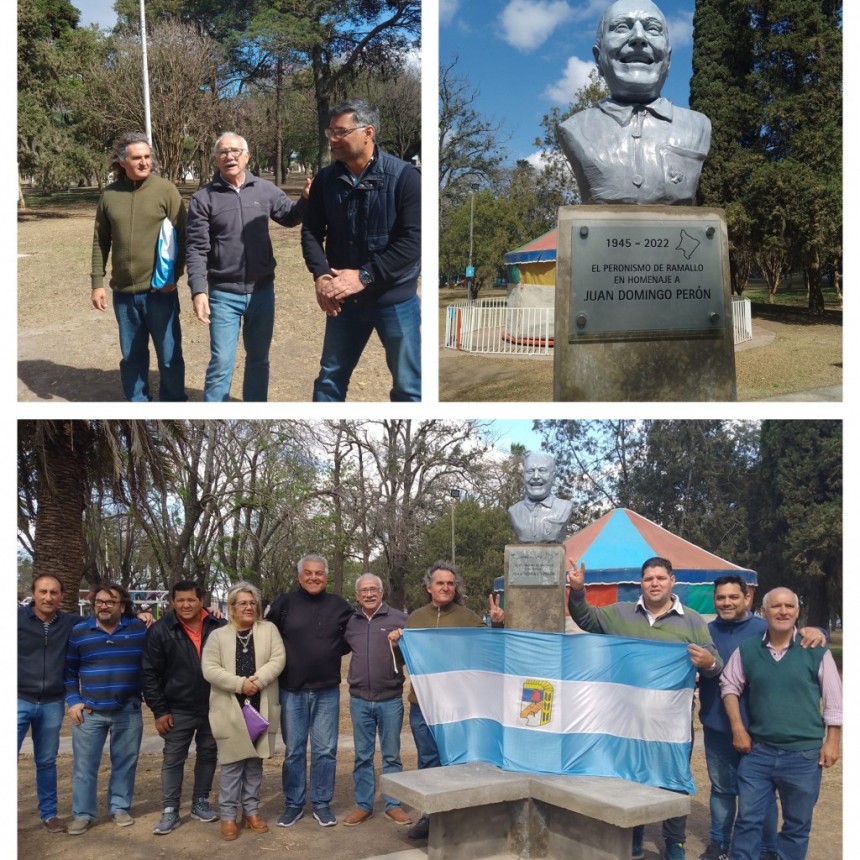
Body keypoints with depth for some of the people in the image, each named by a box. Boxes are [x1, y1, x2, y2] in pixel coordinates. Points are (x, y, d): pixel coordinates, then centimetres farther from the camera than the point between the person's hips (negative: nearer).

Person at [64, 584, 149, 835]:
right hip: (89, 711, 0)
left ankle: (119, 807, 23)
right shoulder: (78, 632, 2)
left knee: (125, 763, 8)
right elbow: (68, 671, 9)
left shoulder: (140, 629, 0)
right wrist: (73, 701, 0)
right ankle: (83, 814, 14)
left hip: (128, 711, 0)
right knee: (84, 765, 3)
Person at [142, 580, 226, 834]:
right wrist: (159, 710, -8)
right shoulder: (160, 631, -9)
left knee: (208, 755, 13)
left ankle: (200, 802, 28)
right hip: (178, 709, -2)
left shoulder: (217, 628, -5)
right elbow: (150, 674, -6)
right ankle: (170, 811, 14)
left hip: (213, 707, 2)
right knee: (173, 760, 4)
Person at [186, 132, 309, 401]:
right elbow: (196, 249, -8)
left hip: (262, 291, 3)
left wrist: (305, 199, -7)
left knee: (258, 359, 15)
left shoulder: (265, 190, 2)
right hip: (223, 295, -3)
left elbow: (289, 216, 15)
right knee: (221, 363, 0)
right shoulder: (203, 198, -5)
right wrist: (198, 290, -18)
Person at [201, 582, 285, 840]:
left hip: (260, 708, 2)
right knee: (232, 763, 1)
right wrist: (240, 684, -17)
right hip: (230, 709, -2)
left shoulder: (269, 629, 4)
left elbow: (278, 659, -5)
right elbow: (209, 669, -7)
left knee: (255, 761, 10)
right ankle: (228, 815, 10)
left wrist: (258, 680, -20)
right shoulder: (218, 635, 1)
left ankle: (251, 810, 22)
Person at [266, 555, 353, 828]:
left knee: (325, 750, 5)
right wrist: (287, 656, -2)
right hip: (292, 691, -1)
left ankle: (322, 803, 18)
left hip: (327, 691, 1)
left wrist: (330, 651, 0)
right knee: (293, 751, 8)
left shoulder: (339, 606, 3)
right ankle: (293, 803, 20)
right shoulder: (284, 604, -1)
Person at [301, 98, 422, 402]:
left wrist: (364, 276, -21)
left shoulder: (403, 176, -12)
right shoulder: (326, 178, 2)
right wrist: (321, 275, -13)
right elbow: (311, 231, 6)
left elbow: (414, 239, -18)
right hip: (343, 299, 4)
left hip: (395, 300, -4)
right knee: (330, 378, 16)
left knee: (407, 385, 7)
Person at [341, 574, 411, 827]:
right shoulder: (350, 622, 6)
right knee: (362, 756, 11)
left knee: (391, 756, 8)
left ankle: (393, 805, 18)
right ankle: (363, 805, 21)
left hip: (390, 699, -2)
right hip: (359, 700, 2)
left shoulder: (399, 618, -3)